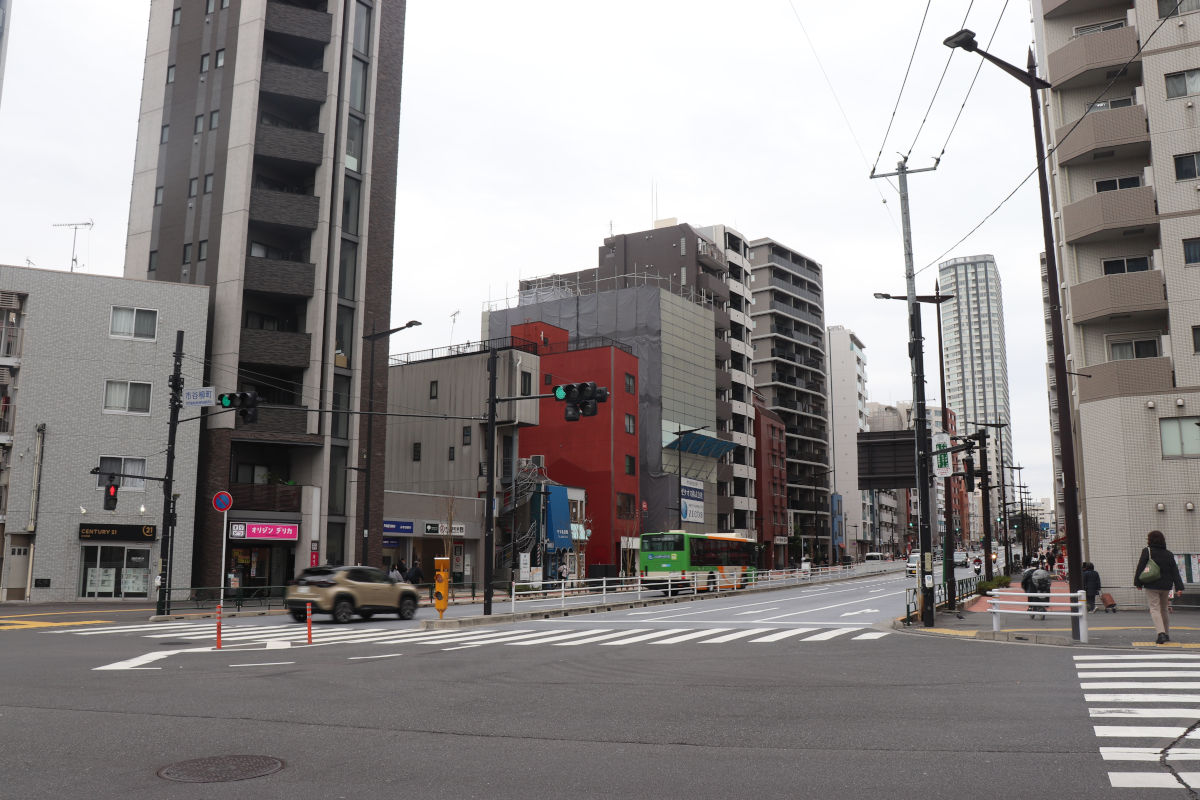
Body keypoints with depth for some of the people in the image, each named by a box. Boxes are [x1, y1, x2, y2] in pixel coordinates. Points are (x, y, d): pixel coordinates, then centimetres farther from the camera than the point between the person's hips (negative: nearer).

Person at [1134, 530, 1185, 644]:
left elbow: (1140, 568, -7)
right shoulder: (1169, 554, 7)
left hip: (1151, 586, -5)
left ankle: (1161, 633, -22)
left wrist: (1138, 583, 0)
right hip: (1165, 586, 5)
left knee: (1155, 609, -4)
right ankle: (1167, 634, 26)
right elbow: (1175, 572, 3)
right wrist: (1179, 587, 0)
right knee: (1164, 609, 19)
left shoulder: (1147, 551, -6)